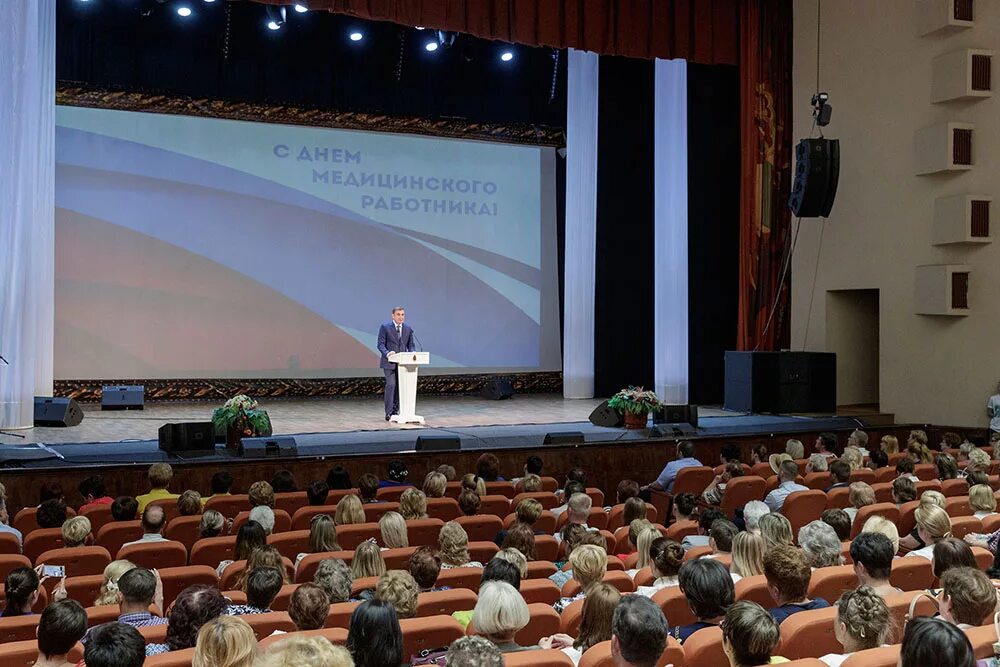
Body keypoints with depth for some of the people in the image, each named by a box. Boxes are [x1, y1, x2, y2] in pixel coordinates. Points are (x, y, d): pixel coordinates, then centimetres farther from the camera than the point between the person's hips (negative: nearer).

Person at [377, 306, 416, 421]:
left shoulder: (408, 329, 9)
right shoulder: (385, 327, -3)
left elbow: (411, 345, 11)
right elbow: (381, 344, -6)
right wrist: (387, 353, -25)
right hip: (389, 362, -4)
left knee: (399, 387, 6)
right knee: (391, 385, -14)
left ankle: (395, 411, 15)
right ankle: (389, 413, -11)